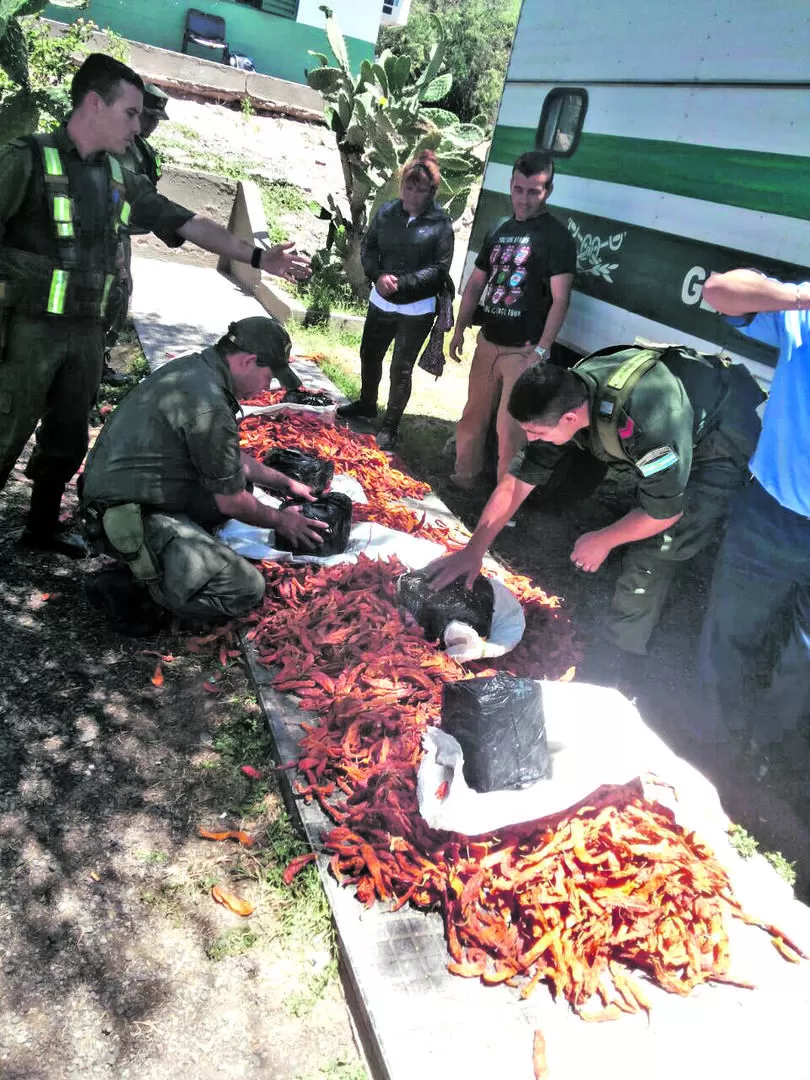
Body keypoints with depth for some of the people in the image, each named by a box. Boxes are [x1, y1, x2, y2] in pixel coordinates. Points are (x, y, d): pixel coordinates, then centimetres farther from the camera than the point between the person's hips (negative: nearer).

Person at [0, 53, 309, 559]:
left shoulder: (120, 179, 10)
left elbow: (190, 224, 11)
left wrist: (259, 257, 8)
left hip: (86, 332, 6)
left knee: (68, 441, 14)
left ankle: (43, 527, 30)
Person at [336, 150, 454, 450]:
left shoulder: (441, 223, -12)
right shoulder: (387, 211, -2)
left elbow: (438, 268, -14)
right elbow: (368, 247, 5)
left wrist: (401, 282, -23)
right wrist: (378, 275, -15)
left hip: (417, 310, -5)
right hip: (381, 301, 5)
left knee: (401, 368, 2)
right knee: (370, 354, 20)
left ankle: (390, 425, 17)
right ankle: (367, 404, 44)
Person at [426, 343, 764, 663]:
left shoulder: (647, 419, -42)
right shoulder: (561, 401, -18)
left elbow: (665, 512, -27)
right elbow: (518, 480, -9)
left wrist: (602, 541, -12)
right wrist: (473, 550, -8)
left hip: (723, 443, -7)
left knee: (653, 549, -16)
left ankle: (616, 651, -2)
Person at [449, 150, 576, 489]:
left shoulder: (557, 237, -7)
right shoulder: (500, 231, 13)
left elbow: (559, 300, -13)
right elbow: (476, 283, 18)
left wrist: (541, 351, -19)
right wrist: (460, 329, 10)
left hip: (523, 350, -6)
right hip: (487, 343, 6)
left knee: (510, 429, -6)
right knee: (473, 415, 13)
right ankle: (465, 476, 29)